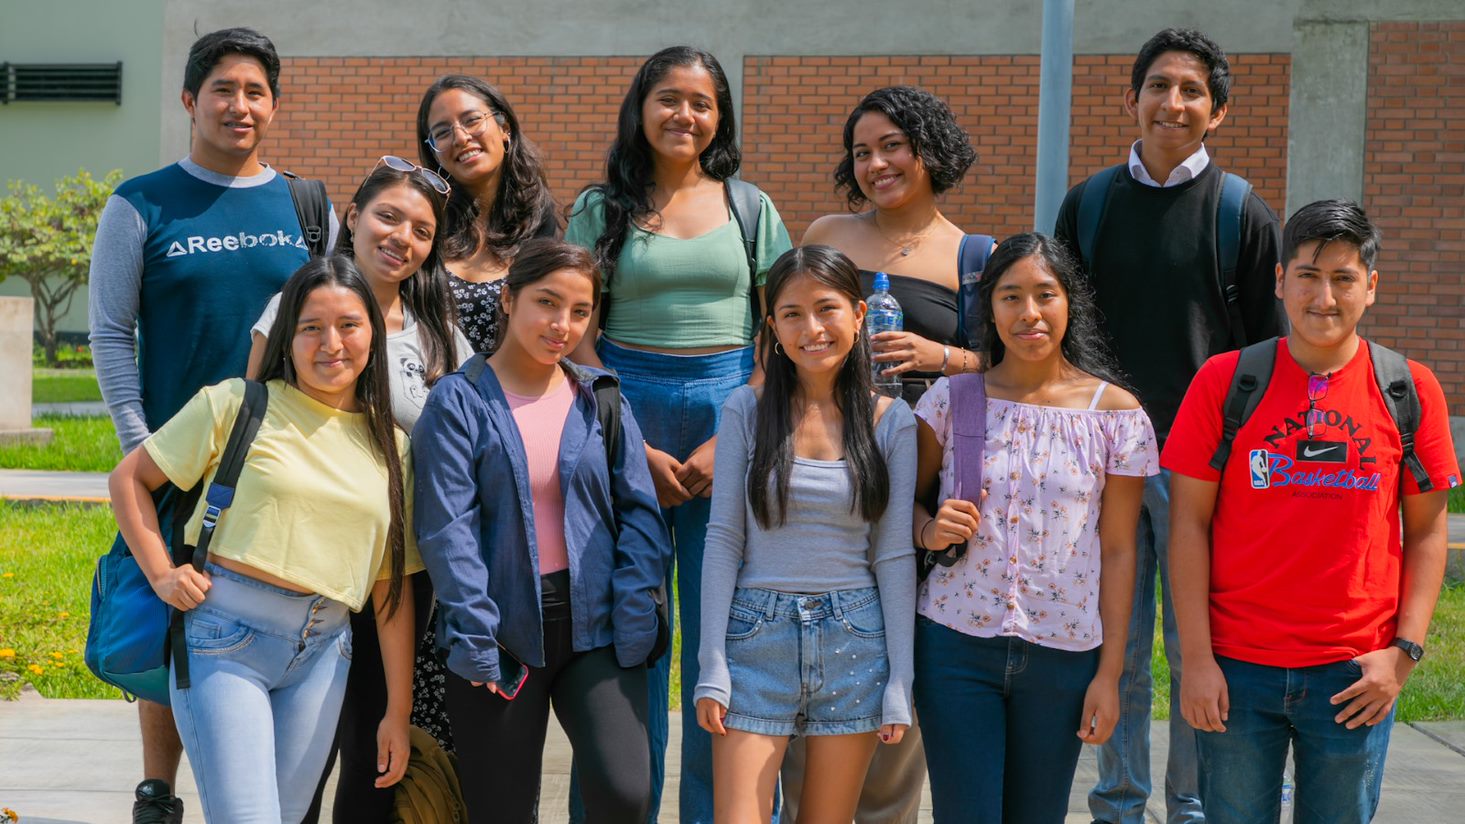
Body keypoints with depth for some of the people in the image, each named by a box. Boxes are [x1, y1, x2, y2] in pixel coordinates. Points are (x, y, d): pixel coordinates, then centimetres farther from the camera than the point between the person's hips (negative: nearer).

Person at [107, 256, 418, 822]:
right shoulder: (237, 405, -1)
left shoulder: (389, 445, 10)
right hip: (226, 638, -4)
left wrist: (398, 711, 11)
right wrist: (162, 575, -4)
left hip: (323, 651, 4)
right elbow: (128, 478, 6)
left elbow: (393, 587, 12)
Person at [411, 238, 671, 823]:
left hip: (593, 626, 2)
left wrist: (633, 622, -7)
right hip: (503, 634, -1)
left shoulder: (601, 398, 8)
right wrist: (474, 638, -14)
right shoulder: (458, 401, -1)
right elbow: (447, 529, -7)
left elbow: (640, 513, 4)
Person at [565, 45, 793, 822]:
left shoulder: (750, 209, 8)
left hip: (729, 416, 1)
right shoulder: (601, 209, 5)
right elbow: (578, 340, 1)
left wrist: (728, 443, -8)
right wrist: (635, 451, -9)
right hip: (623, 423, -1)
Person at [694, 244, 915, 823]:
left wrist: (899, 683, -1)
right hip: (759, 638, -1)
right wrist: (712, 667, -5)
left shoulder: (891, 423, 2)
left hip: (855, 641, 1)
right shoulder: (747, 411, 1)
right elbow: (723, 540, 0)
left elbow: (895, 557, 3)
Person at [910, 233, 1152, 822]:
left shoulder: (1115, 414, -1)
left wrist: (1109, 673, 0)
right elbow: (909, 497, 12)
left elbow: (1118, 551, 1)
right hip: (956, 644, 0)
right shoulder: (953, 398, 0)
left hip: (1063, 653, 0)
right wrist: (929, 530, -12)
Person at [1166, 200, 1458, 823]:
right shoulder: (1225, 380, -1)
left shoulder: (1410, 390, 1)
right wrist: (1196, 658, -6)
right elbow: (1190, 523, -2)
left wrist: (1405, 650, -5)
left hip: (1356, 677, 1)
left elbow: (1426, 531, 5)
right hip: (1237, 669, 0)